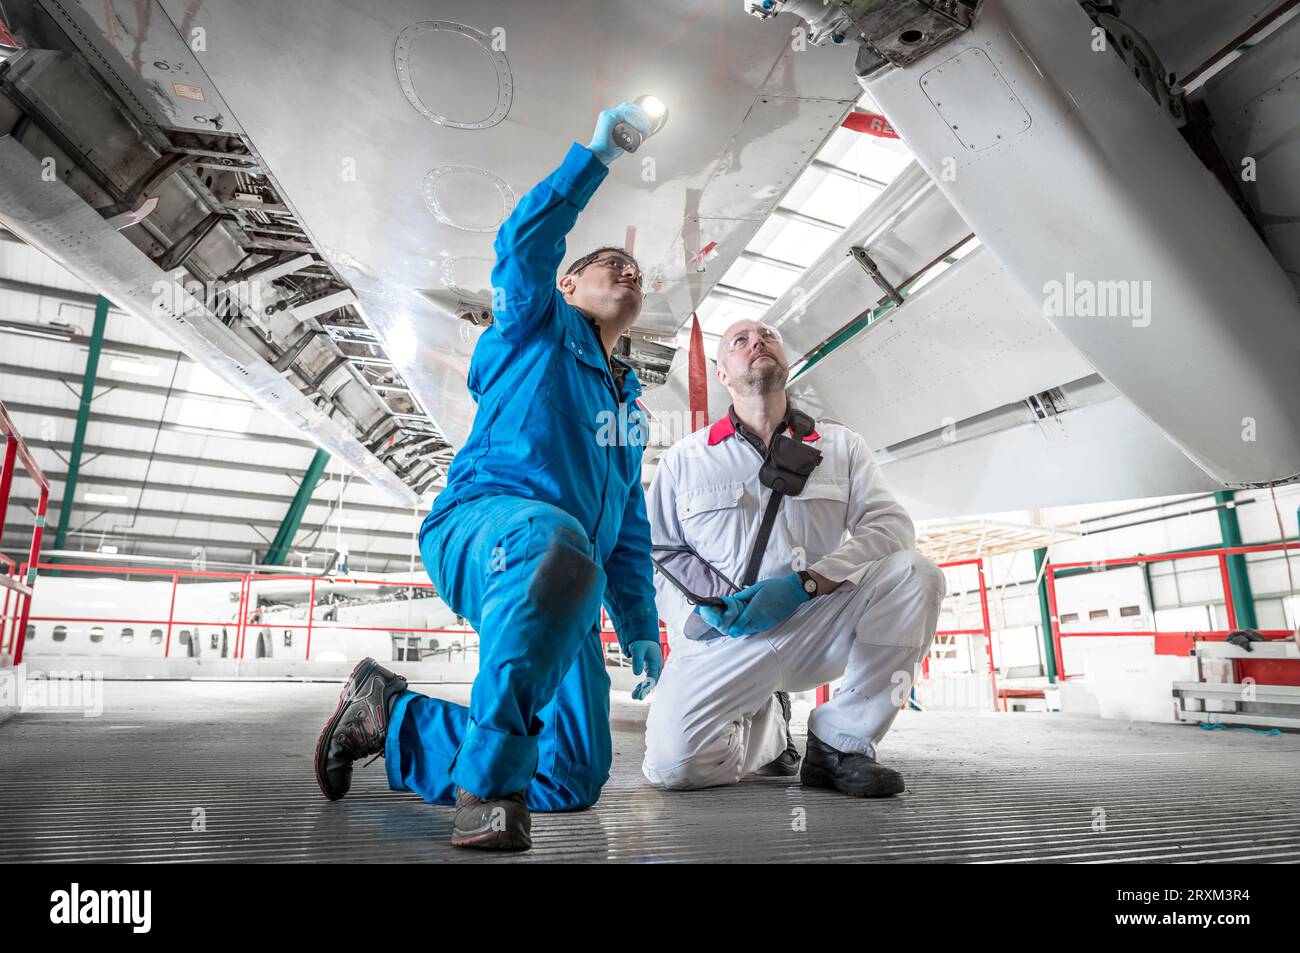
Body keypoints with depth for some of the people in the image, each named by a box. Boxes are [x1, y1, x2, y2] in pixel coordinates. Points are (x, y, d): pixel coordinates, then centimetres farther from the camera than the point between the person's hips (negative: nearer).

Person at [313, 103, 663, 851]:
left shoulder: (628, 405, 30)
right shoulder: (538, 326, 17)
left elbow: (630, 524, 26)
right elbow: (525, 242, -5)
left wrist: (640, 628, 18)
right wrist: (596, 156, -3)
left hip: (562, 594, 7)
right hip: (484, 523, -6)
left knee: (575, 781, -2)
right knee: (558, 542, -44)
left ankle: (387, 717, 16)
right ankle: (489, 781, -29)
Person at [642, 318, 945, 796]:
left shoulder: (841, 445, 10)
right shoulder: (684, 459, 9)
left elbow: (889, 525, -4)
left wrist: (803, 585, -18)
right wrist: (701, 607, -15)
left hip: (817, 629, 1)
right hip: (722, 639, -1)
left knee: (913, 574, -24)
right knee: (672, 764, -24)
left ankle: (840, 743, -10)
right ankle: (766, 726, 12)